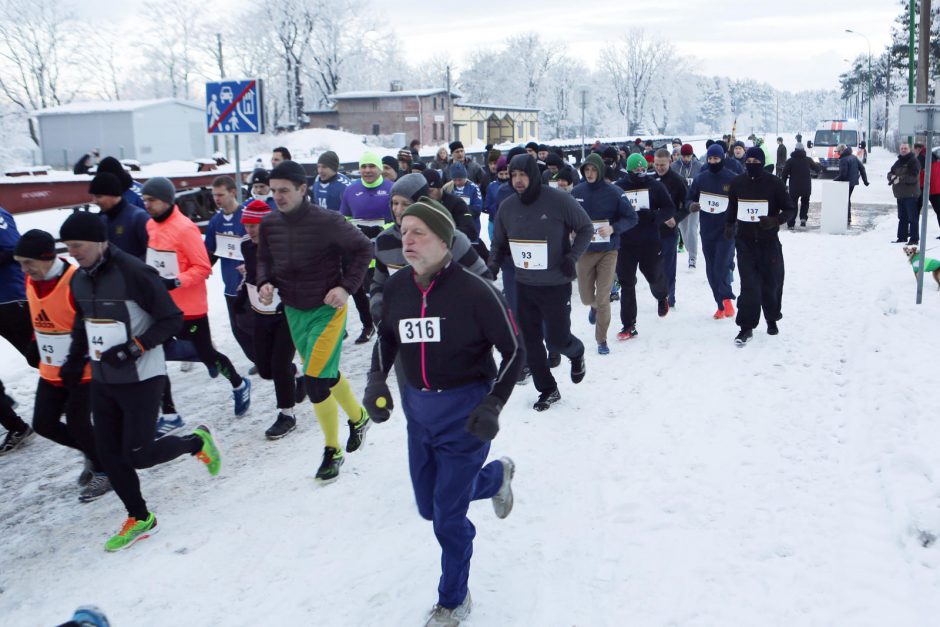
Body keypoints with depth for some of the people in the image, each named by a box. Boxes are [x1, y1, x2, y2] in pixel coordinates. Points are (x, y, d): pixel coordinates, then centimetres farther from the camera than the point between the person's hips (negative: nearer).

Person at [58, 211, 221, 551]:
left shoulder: (134, 273, -19)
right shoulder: (79, 279, 6)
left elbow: (171, 318, -15)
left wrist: (135, 347, -24)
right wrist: (75, 359, 11)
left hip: (141, 379, -7)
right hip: (102, 380, 7)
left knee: (138, 455, -6)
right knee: (109, 454, 7)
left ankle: (197, 442, 19)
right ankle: (139, 518, 23)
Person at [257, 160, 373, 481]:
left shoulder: (326, 221, -20)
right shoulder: (269, 224, -4)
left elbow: (363, 248, -9)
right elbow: (265, 259, 12)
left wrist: (347, 287, -16)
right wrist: (265, 283, -8)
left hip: (326, 310, -6)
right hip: (293, 311, 6)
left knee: (315, 381, -12)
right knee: (327, 373, 19)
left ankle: (332, 451, 8)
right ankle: (358, 418, 46)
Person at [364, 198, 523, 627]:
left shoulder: (473, 291, -20)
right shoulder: (396, 287, -5)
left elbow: (513, 350, -10)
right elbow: (387, 336, 13)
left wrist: (492, 405, -19)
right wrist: (377, 380, -3)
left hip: (465, 412, -6)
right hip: (417, 410, 6)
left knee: (448, 515, 0)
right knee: (429, 507, 18)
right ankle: (495, 476, 47)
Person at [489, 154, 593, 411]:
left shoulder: (559, 201, -14)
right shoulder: (507, 206, 0)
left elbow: (586, 228, -2)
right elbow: (499, 243, 13)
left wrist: (572, 257, -15)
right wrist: (492, 265, -4)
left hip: (556, 285, -4)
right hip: (524, 285, 4)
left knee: (557, 340, 0)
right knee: (531, 341, 7)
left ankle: (576, 353, 37)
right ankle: (547, 390, 24)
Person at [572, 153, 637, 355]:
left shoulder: (614, 193, -9)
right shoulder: (577, 191, -1)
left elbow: (631, 218, -5)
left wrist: (612, 228, -20)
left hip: (608, 250, -2)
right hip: (584, 250, 2)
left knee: (603, 298, -3)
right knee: (586, 297, 11)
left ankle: (602, 340, 13)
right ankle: (594, 307, 49)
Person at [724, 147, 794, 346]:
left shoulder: (774, 183, -5)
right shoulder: (737, 183, 4)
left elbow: (789, 210, -1)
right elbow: (731, 208, 19)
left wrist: (775, 221, -21)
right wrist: (729, 225, 1)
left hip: (769, 241, -1)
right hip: (745, 241, 1)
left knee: (771, 282, 9)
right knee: (748, 284, -6)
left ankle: (772, 320, 31)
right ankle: (746, 326, -1)